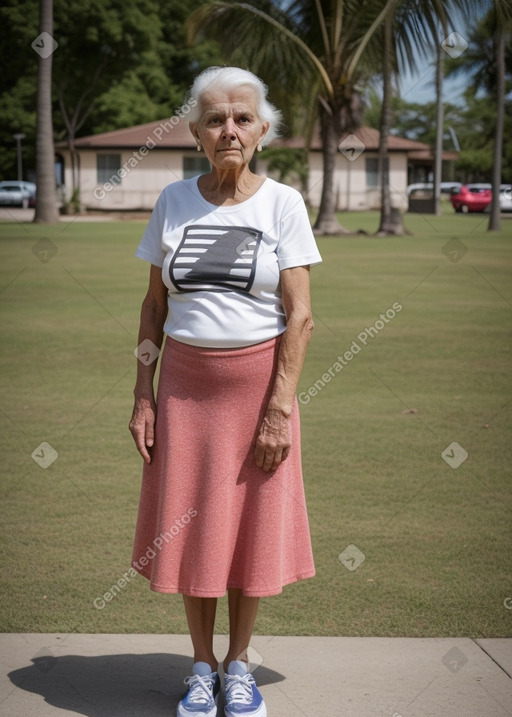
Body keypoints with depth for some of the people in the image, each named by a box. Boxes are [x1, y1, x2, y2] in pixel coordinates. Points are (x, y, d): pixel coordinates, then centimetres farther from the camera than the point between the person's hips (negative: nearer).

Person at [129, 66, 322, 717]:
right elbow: (154, 306, 8)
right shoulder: (173, 201, 4)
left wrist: (279, 407, -13)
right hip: (185, 382, 2)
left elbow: (300, 314, -6)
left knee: (251, 526, 4)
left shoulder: (282, 204, -3)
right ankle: (201, 664, 21)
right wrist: (143, 396, 1)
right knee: (186, 526, 4)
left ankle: (238, 663, 23)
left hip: (258, 380, -2)